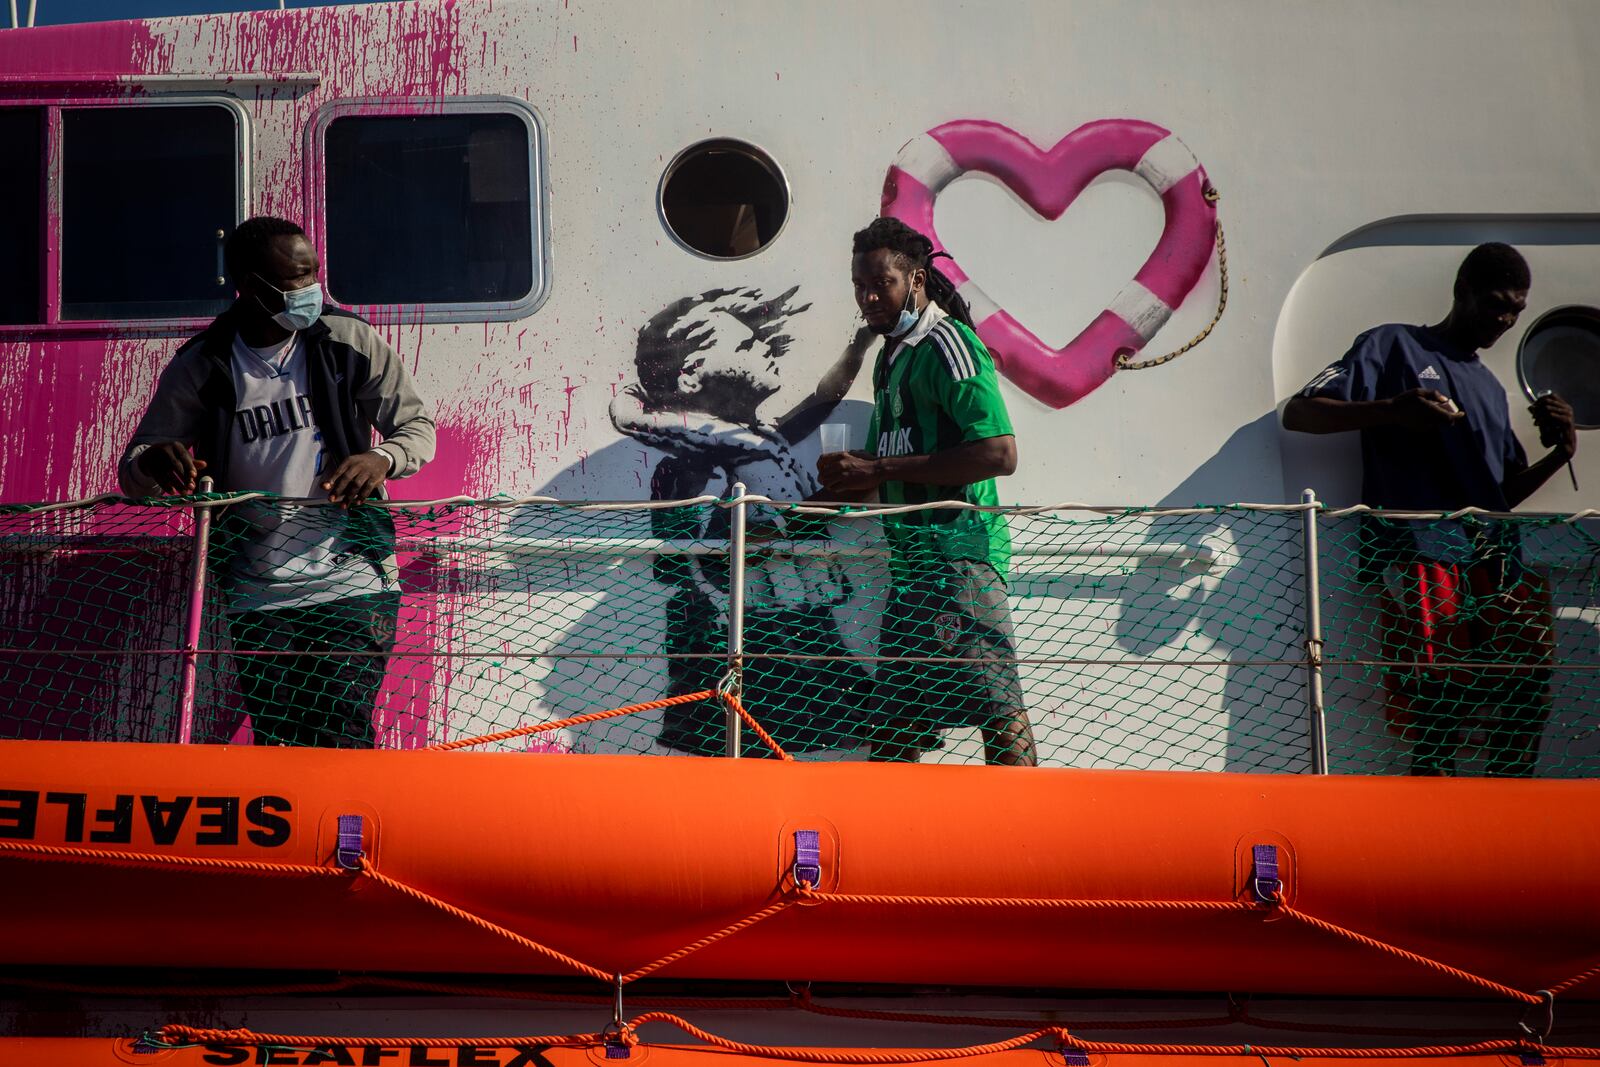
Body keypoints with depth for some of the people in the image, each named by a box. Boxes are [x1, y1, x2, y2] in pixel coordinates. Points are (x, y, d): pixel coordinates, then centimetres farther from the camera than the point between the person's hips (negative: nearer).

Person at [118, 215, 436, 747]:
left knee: (342, 737, -11)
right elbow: (131, 472, 2)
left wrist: (381, 458, -19)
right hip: (258, 598, 2)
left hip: (353, 582, -2)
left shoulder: (350, 341, -2)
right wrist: (154, 461, -24)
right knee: (278, 742, 6)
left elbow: (418, 427, 5)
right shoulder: (199, 369, -1)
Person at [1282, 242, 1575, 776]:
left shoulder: (1491, 387, 31)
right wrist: (1390, 411, -15)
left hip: (1497, 568, 6)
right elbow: (1297, 413, 1)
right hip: (1421, 560, -6)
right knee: (1438, 715, -17)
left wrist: (1559, 453, 10)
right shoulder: (1395, 347, 11)